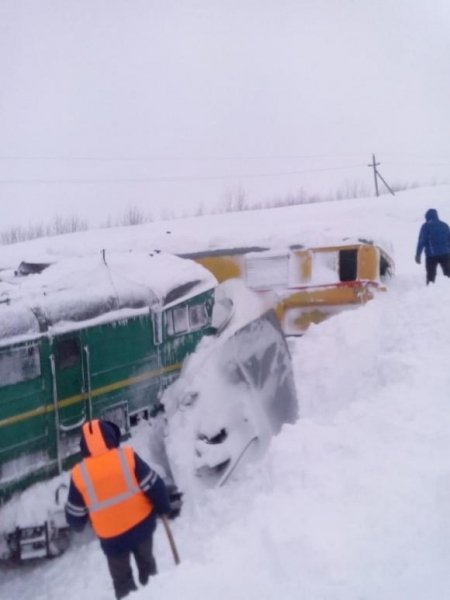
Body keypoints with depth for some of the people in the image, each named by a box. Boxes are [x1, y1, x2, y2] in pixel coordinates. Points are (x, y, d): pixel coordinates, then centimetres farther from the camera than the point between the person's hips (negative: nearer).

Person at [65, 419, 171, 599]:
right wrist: (164, 507, 6)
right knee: (146, 562, 28)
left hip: (111, 536, -1)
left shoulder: (79, 474, -15)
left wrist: (77, 524, 20)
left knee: (121, 577, 22)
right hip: (141, 524, 1)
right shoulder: (128, 456, -18)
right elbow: (154, 486, -12)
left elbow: (75, 515, -3)